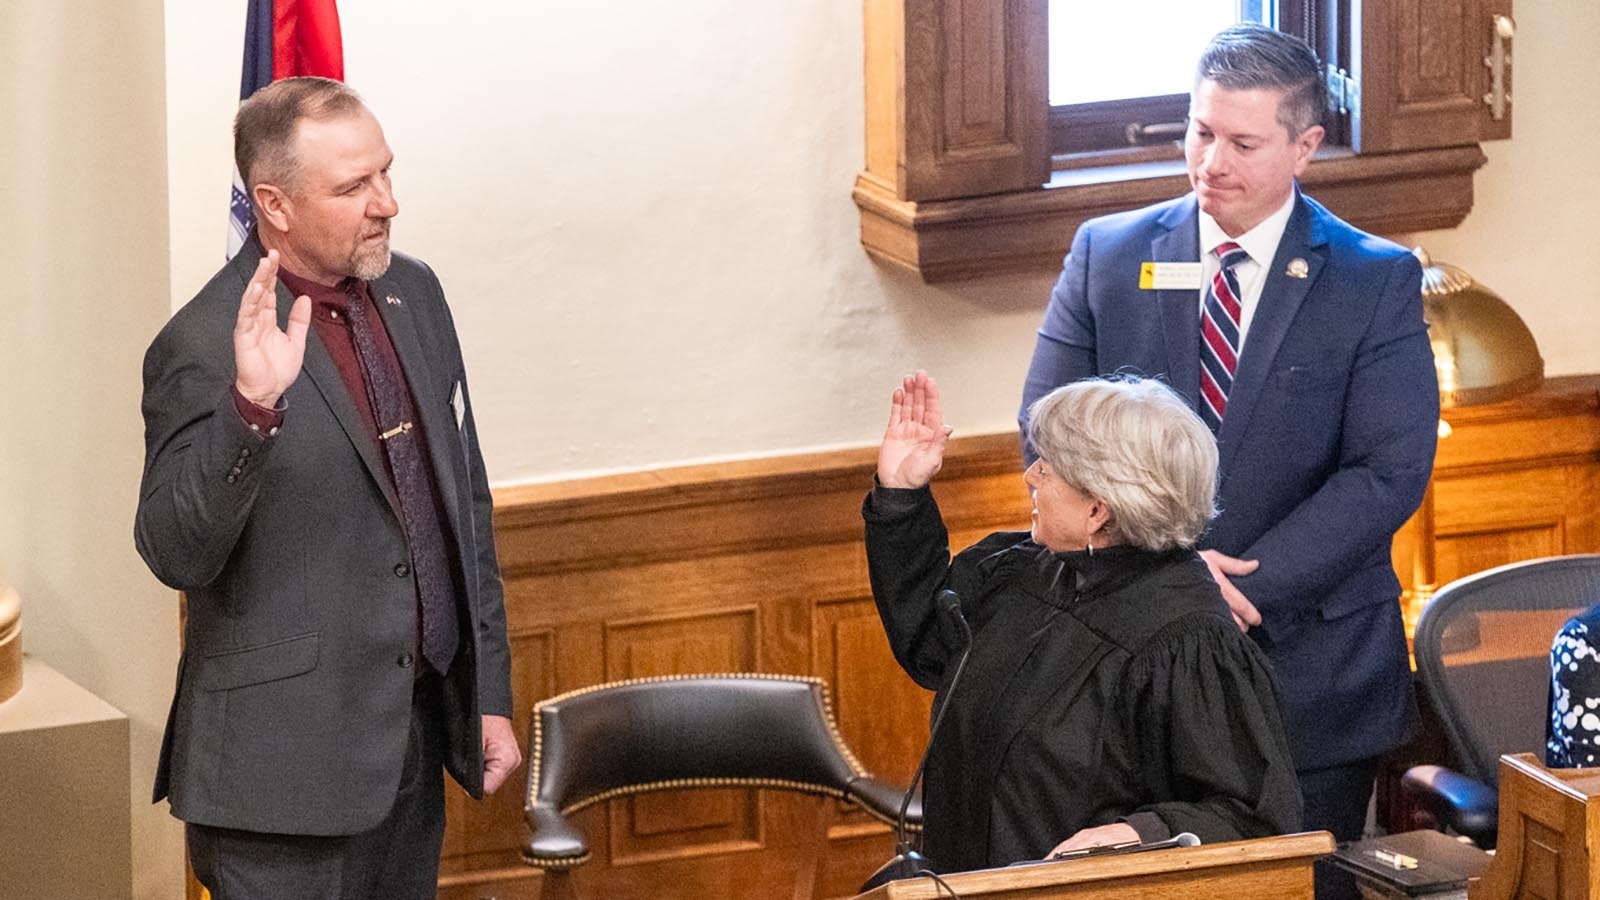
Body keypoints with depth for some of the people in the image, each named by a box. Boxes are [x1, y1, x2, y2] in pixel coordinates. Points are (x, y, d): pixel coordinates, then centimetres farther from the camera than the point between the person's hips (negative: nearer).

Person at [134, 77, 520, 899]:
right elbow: (176, 556, -20)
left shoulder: (414, 294, 8)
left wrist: (490, 693, 15)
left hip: (417, 739, 7)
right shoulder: (203, 348, -14)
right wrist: (251, 405, -33)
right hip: (291, 763, -6)